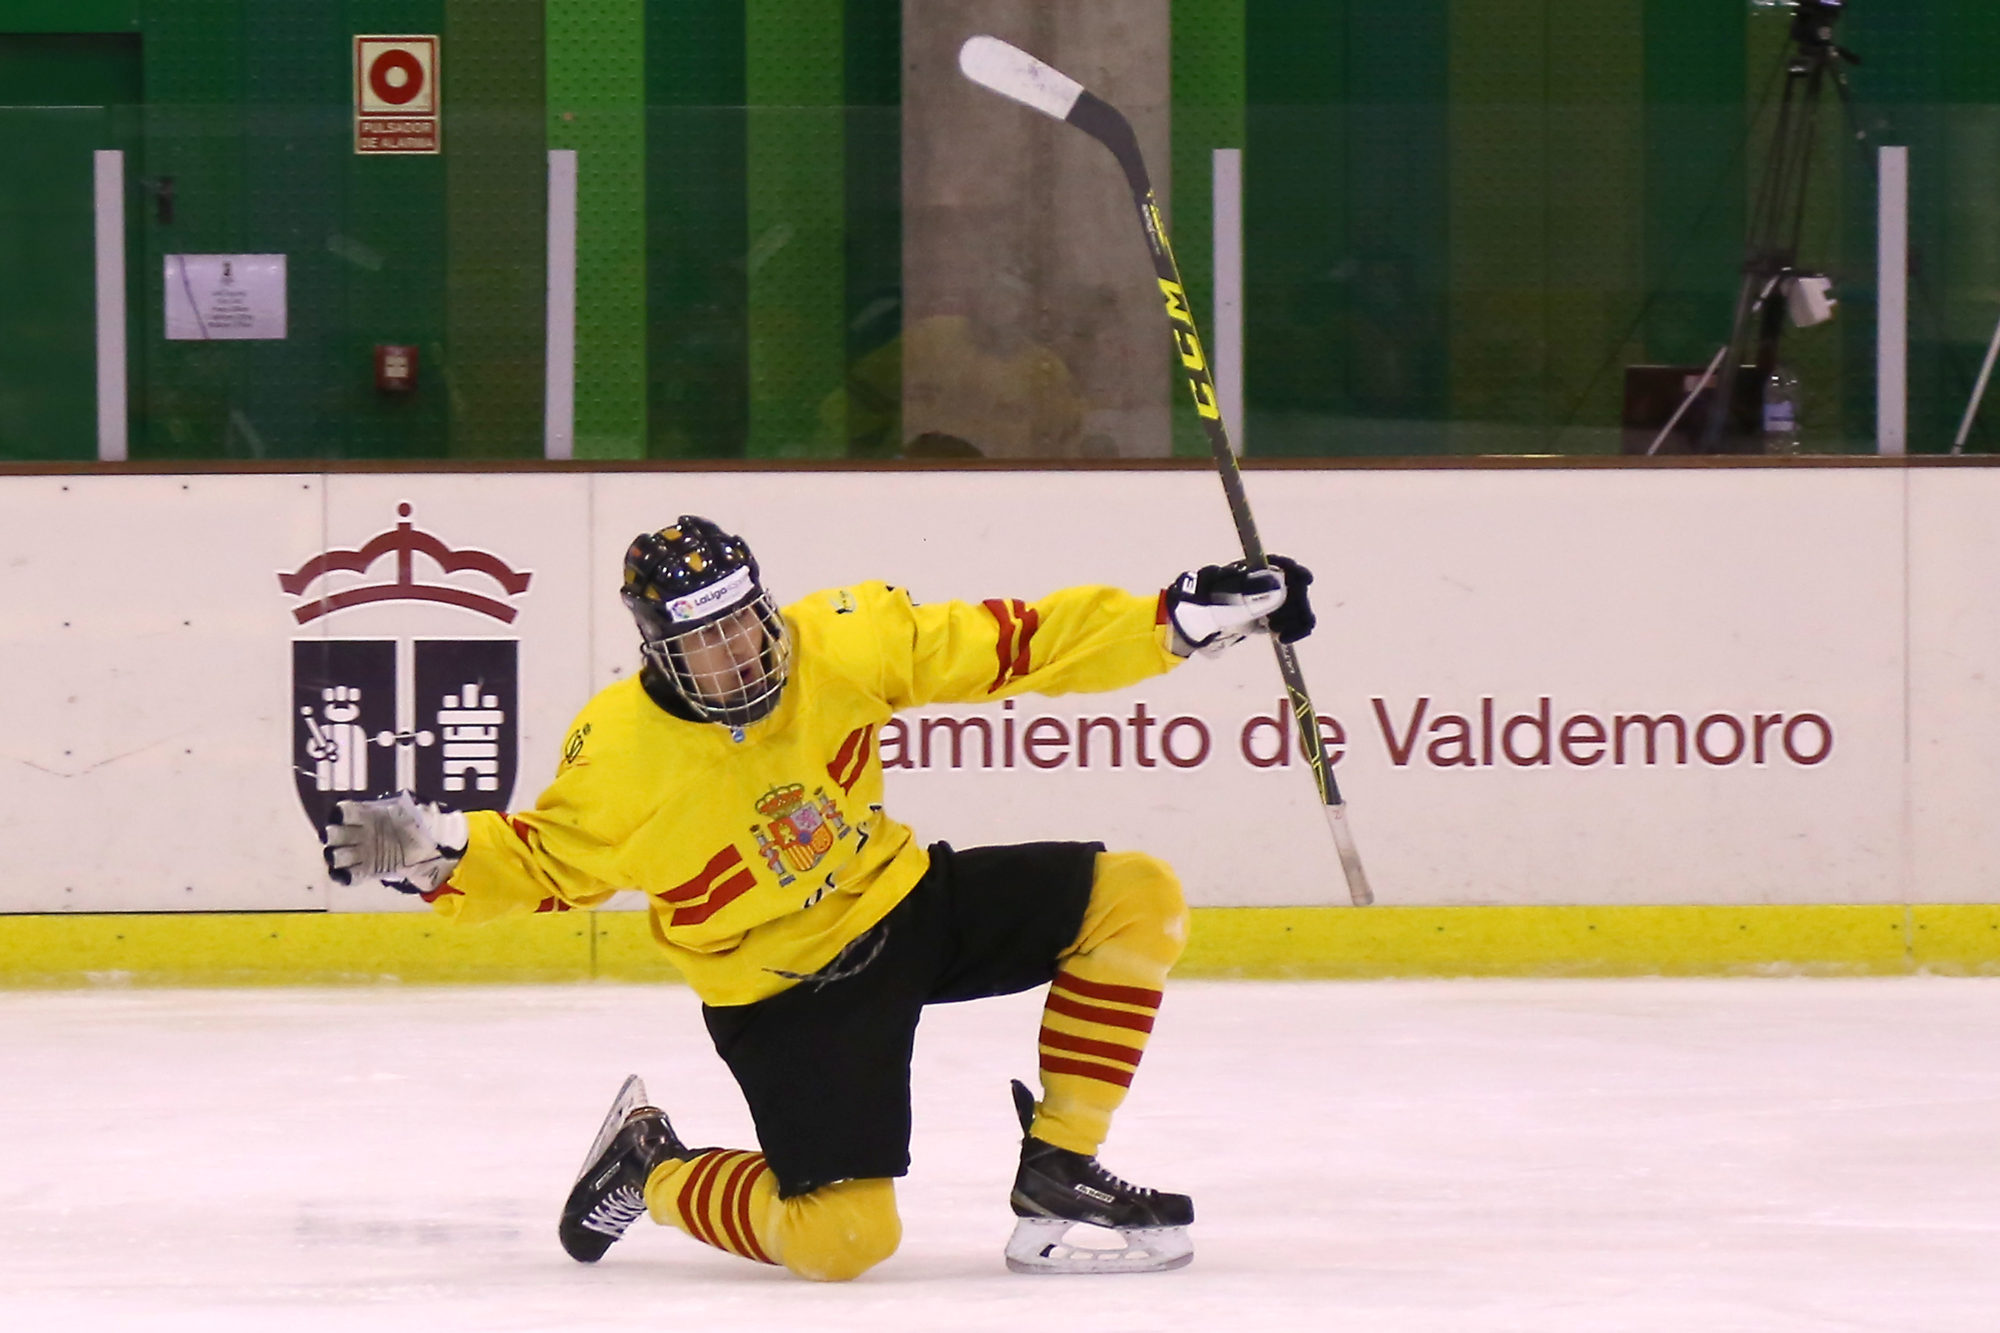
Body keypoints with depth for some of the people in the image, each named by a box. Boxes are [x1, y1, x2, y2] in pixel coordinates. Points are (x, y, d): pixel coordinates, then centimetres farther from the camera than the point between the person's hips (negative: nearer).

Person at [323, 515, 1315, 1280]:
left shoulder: (843, 642, -13)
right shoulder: (621, 755, -21)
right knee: (844, 1237, -17)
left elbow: (1010, 645, -8)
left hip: (902, 897, 5)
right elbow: (539, 864, -5)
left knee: (1135, 900, -11)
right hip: (779, 994, -5)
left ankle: (1057, 1176, -1)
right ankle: (652, 1171, 14)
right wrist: (435, 855, -25)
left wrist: (1178, 622, -13)